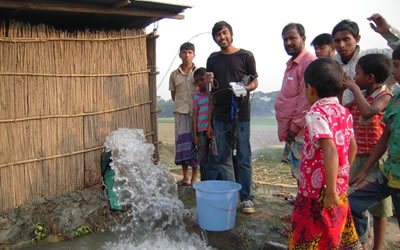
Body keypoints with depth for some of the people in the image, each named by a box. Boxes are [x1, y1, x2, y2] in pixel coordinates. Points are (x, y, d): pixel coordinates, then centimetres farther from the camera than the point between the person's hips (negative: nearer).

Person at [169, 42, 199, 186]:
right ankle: (185, 177, 12)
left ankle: (194, 177, 12)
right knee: (182, 142, 1)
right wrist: (182, 103, 6)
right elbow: (173, 95, 16)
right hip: (180, 112, 1)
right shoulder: (174, 74, 12)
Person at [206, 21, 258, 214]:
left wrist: (245, 88, -17)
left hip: (240, 114, -3)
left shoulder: (245, 56, 2)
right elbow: (212, 92, 15)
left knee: (243, 157, 1)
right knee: (222, 158, 7)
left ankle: (246, 197, 12)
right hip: (220, 116, 4)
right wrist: (209, 122, 12)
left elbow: (255, 82, 9)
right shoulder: (213, 60, 13)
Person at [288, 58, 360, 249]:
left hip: (318, 192, -8)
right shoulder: (344, 112, 7)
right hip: (341, 189, 8)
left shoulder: (315, 114, -18)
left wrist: (330, 192, -25)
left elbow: (330, 151, -29)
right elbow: (352, 147, 15)